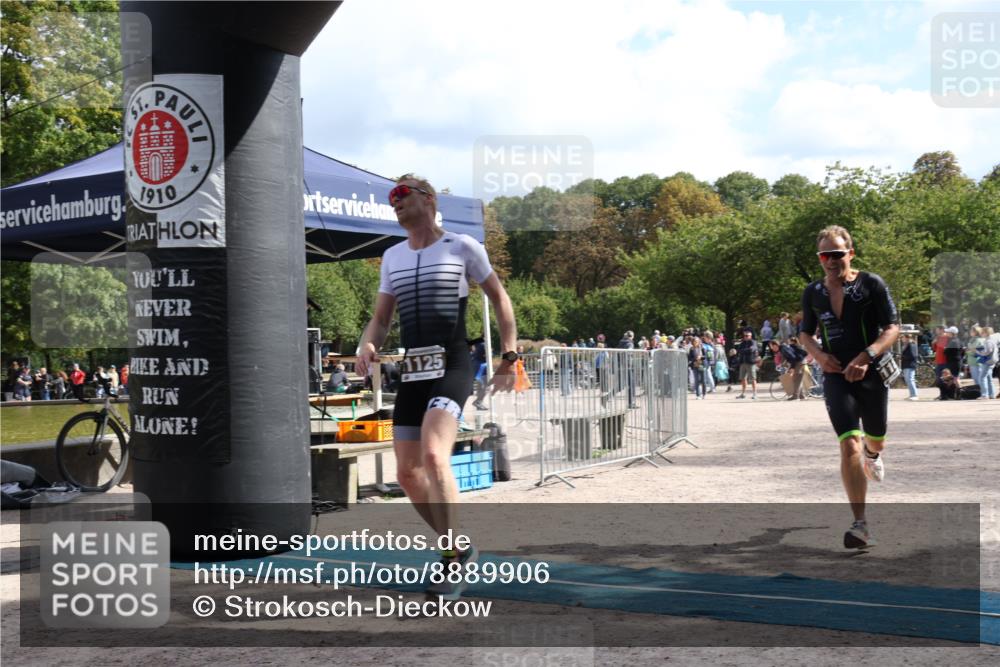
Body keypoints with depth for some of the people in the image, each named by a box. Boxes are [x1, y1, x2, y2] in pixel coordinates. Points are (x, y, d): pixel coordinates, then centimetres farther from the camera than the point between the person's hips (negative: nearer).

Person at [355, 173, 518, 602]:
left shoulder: (462, 248, 2)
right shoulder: (392, 257, 16)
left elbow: (499, 298, 9)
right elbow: (381, 318, 19)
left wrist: (509, 356, 3)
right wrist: (368, 346, -3)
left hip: (452, 368, -6)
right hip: (411, 372, 6)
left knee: (433, 455, -27)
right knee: (407, 474, 4)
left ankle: (452, 565, -17)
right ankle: (460, 549, 24)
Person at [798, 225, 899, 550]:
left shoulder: (871, 284, -5)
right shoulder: (813, 293, 5)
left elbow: (892, 328, -8)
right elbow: (806, 334, 17)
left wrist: (866, 356, -24)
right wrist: (819, 354, -5)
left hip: (872, 374, 0)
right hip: (836, 376, 0)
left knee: (875, 441, 18)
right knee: (849, 446, -15)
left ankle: (872, 454, 60)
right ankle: (861, 525, -14)